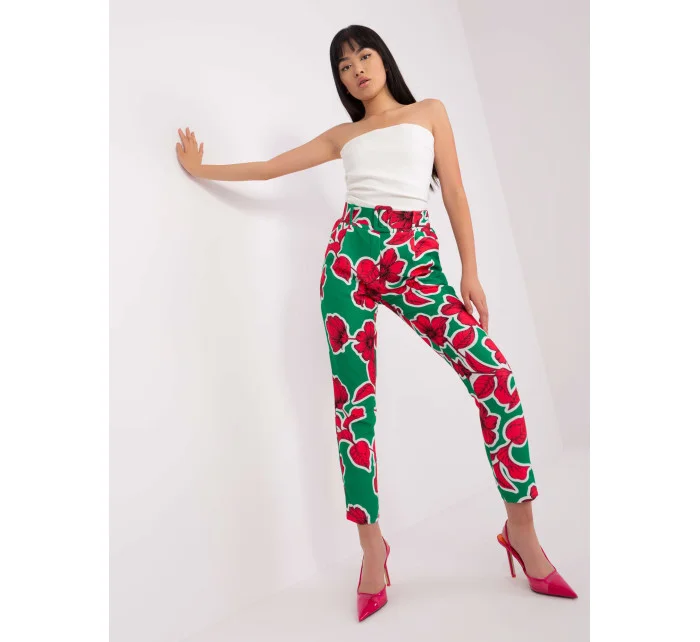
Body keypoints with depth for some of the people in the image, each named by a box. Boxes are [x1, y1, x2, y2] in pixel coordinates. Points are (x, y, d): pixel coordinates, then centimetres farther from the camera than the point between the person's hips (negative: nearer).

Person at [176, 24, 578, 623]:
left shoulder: (429, 112, 20)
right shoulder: (342, 136, 22)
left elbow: (455, 192, 11)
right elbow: (269, 168, 27)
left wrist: (470, 272, 2)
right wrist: (200, 168, 32)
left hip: (417, 257, -1)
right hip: (353, 255, 2)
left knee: (496, 375, -16)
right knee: (354, 400, -6)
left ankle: (521, 529, 0)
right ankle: (372, 546, 6)